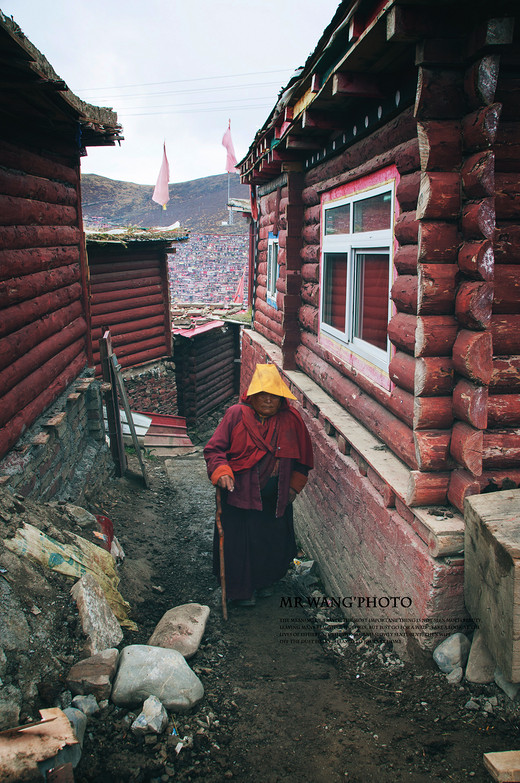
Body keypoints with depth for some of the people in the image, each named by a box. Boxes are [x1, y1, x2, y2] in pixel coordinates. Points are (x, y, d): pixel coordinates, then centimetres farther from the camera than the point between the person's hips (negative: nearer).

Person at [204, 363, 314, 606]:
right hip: (240, 495, -3)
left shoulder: (292, 419, -3)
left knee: (274, 541, 16)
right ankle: (241, 589, 31)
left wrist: (294, 486, 6)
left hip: (276, 499, 3)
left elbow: (303, 458, 10)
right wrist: (221, 472, -25)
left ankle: (263, 581, 43)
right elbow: (214, 449, -8)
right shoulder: (236, 415, -11)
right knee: (239, 543, 8)